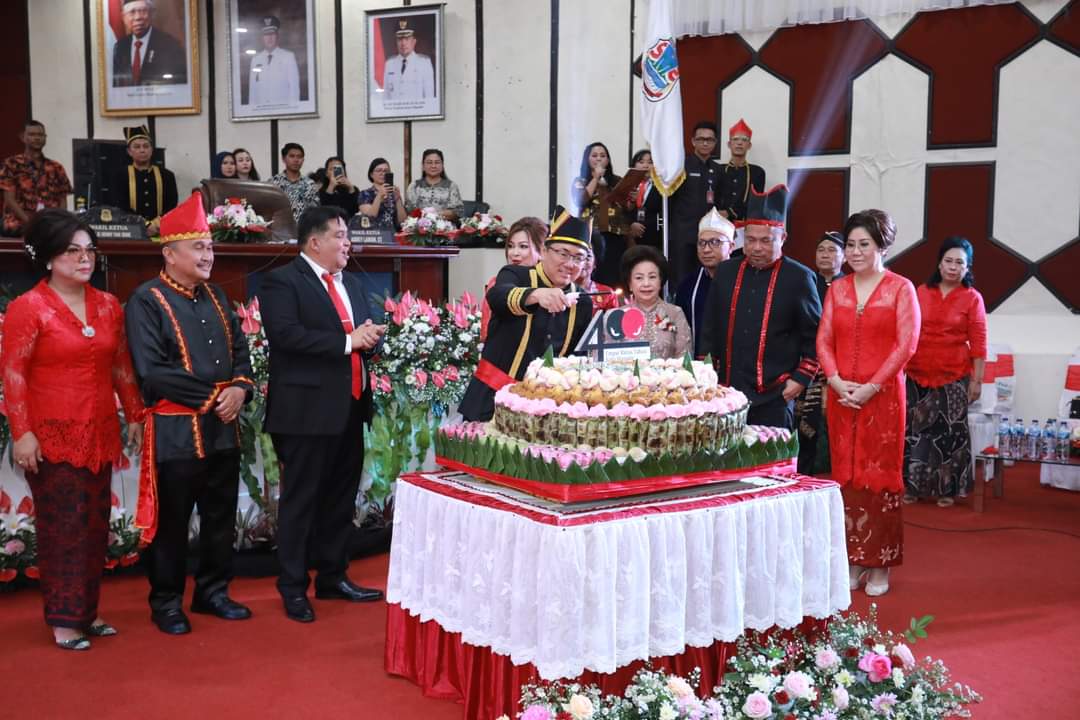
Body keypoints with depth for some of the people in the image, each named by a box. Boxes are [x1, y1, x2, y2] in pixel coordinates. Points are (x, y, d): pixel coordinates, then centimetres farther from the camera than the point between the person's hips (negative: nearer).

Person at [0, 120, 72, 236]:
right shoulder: (12, 164, 8)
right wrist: (30, 222, -14)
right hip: (19, 222, -2)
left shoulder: (56, 168, 17)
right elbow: (10, 199, 0)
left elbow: (62, 201, 13)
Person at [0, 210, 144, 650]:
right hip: (52, 435, -5)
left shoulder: (108, 306, 8)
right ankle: (64, 619, 9)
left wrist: (135, 418, 12)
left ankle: (87, 610, 21)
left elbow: (121, 367, 14)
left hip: (99, 434, 5)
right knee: (62, 526, -1)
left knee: (95, 524, 10)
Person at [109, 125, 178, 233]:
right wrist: (145, 226, -14)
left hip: (160, 233, 0)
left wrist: (156, 225, -11)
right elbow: (120, 208, -2)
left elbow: (171, 208, 5)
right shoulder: (120, 177, 8)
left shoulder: (166, 176, 11)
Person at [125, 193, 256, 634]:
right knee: (172, 521, 4)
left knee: (221, 516, 13)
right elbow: (151, 371, -17)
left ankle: (212, 591, 28)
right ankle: (166, 602, 18)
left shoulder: (215, 297, 12)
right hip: (175, 430, -6)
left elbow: (240, 350, 13)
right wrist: (211, 395, -16)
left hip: (223, 427, 7)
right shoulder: (147, 301, -10)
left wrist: (239, 389, -8)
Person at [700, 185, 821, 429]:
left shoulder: (799, 278, -3)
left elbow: (815, 335, 1)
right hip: (727, 390, 3)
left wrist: (801, 379, -5)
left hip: (774, 396, -3)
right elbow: (711, 328, 14)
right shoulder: (725, 272, 8)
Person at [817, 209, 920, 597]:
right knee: (846, 474, 5)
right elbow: (824, 340, 8)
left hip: (882, 395, -4)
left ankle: (879, 565, 8)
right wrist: (835, 380, -8)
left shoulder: (900, 288, -1)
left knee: (879, 475, -1)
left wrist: (871, 387, -14)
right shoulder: (837, 289, 12)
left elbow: (906, 344, -7)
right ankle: (853, 561, 13)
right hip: (842, 395, 4)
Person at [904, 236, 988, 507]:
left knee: (950, 431, 4)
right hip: (917, 375, 2)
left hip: (954, 377, -2)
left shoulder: (972, 298, -2)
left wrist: (977, 380, -6)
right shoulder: (921, 292, 4)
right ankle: (914, 485, 19)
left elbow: (978, 343, -3)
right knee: (915, 429, 7)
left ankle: (947, 488, 16)